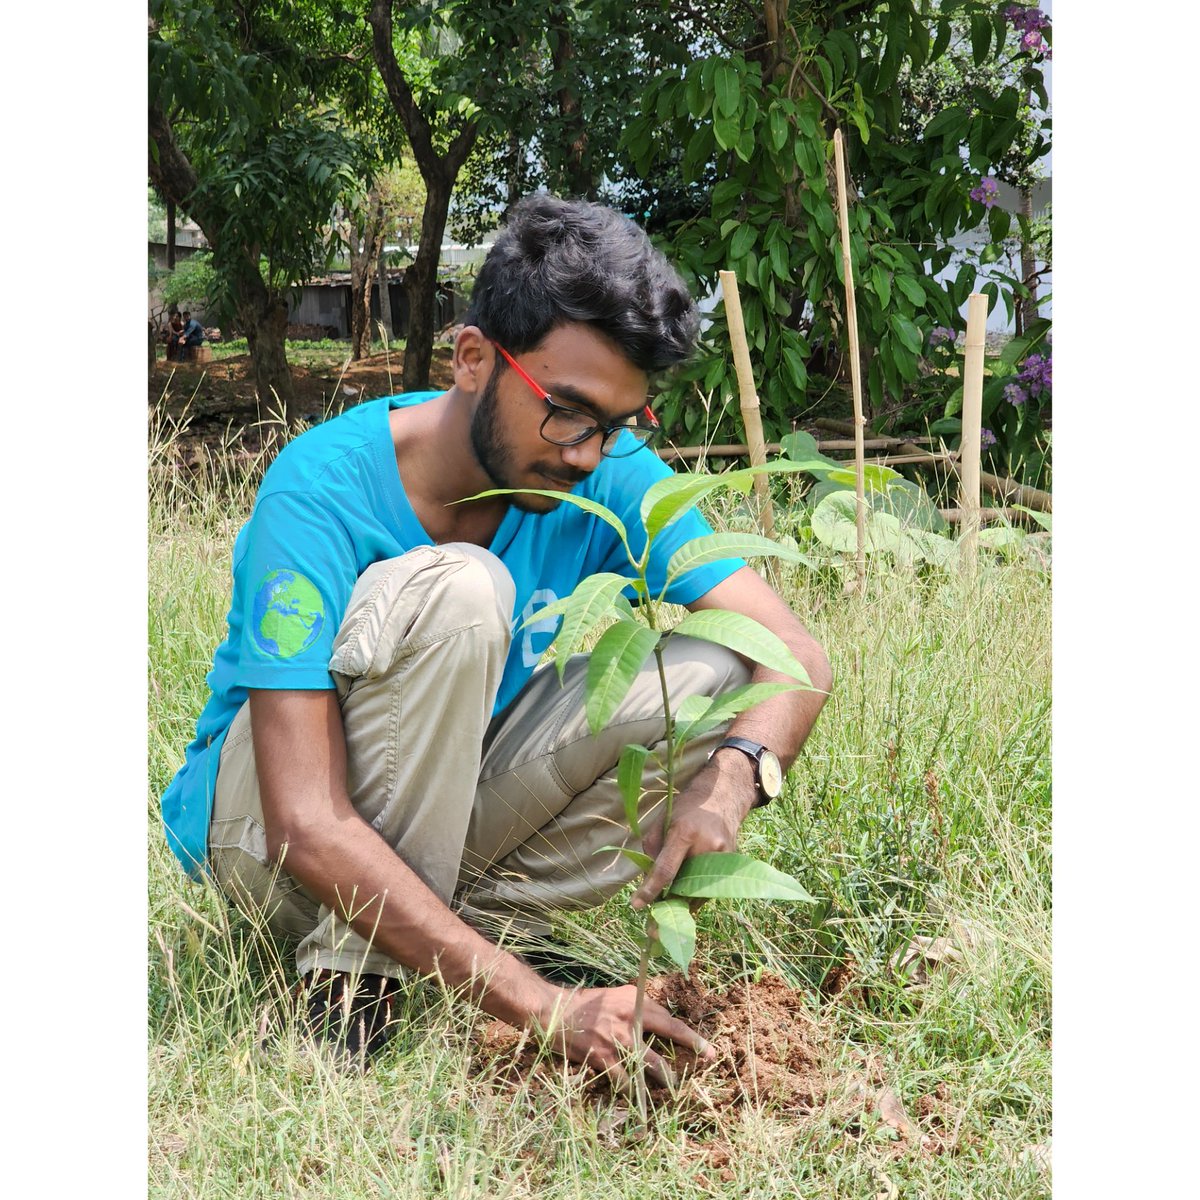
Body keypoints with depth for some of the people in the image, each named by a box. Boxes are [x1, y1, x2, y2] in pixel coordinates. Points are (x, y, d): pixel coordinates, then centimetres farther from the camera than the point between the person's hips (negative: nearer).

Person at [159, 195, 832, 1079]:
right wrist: (542, 1005, -40)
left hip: (443, 820, 5)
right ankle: (351, 987, -22)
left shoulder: (613, 478, -12)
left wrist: (731, 775, -39)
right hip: (260, 832, -5)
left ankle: (462, 926, -15)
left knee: (711, 676, -16)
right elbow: (307, 828, -34)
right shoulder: (324, 491, -27)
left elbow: (797, 656, -14)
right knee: (455, 589, -32)